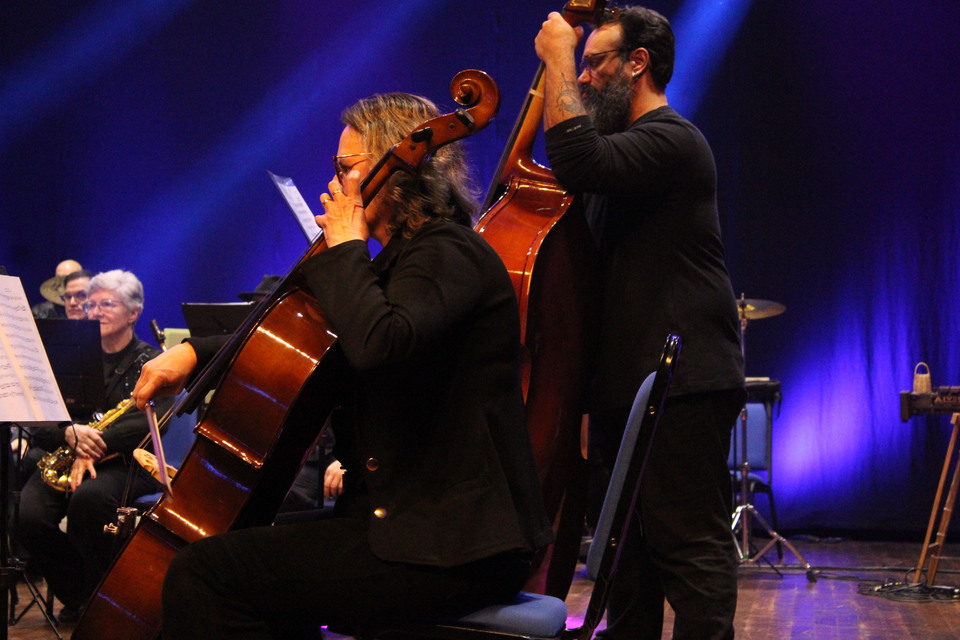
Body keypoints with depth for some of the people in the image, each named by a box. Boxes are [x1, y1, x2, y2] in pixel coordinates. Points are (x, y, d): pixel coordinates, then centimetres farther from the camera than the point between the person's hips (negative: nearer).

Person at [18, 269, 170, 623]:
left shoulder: (150, 362, 5)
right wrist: (69, 434, -17)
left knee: (89, 498, -38)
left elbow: (151, 420, -14)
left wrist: (95, 446, -24)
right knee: (29, 517, -26)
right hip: (65, 461, 4)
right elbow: (39, 427, 8)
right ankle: (78, 595, -2)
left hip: (125, 463, -4)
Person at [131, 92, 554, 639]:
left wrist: (345, 249, -14)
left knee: (206, 573, -15)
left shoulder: (447, 254, -12)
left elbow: (379, 343, -32)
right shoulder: (409, 256, 19)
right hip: (418, 518, 11)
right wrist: (197, 353, 15)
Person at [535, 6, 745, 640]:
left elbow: (580, 162, -29)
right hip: (627, 384, 11)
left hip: (680, 383, -11)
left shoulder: (672, 139, -12)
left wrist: (557, 54, -19)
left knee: (691, 551, -9)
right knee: (629, 548, 17)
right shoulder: (633, 147, 22)